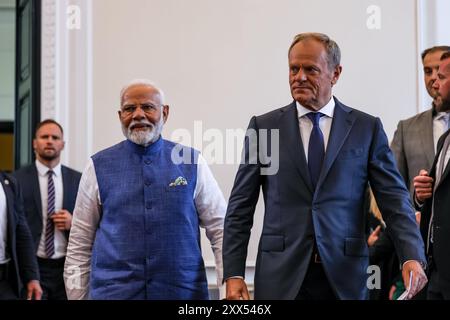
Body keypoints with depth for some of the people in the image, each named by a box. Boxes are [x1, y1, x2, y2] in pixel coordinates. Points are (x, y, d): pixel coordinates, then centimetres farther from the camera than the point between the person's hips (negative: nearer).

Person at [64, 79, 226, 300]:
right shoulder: (99, 167, 4)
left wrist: (230, 285, -6)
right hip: (114, 290, 0)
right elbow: (80, 242, 6)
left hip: (183, 290, 0)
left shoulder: (192, 163, 4)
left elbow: (220, 229, 3)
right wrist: (76, 294, 3)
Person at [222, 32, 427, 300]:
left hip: (345, 277, 0)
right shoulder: (264, 127, 5)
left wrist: (413, 257, -15)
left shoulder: (367, 128, 5)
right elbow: (240, 206, 5)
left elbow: (394, 198, 0)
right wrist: (233, 273, -2)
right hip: (281, 277, 0)